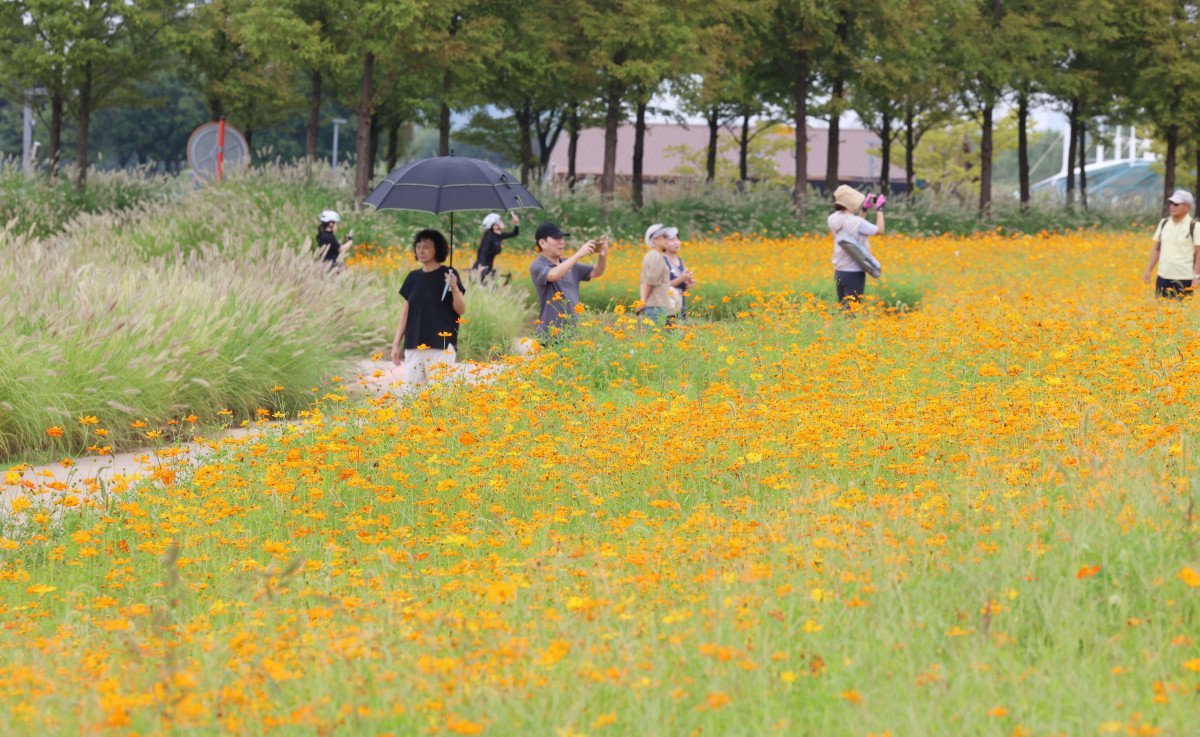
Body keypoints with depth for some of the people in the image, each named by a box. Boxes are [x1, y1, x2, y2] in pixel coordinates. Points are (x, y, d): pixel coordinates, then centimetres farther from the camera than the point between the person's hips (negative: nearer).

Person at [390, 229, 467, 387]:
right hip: (414, 346, 4)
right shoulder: (413, 277, 12)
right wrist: (396, 343, 12)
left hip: (441, 345, -4)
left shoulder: (448, 275, -1)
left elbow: (461, 309, -5)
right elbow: (406, 312, 16)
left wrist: (454, 287, -21)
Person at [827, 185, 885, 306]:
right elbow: (879, 231, -7)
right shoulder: (856, 222, -20)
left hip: (839, 272, 7)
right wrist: (879, 209, 4)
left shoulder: (833, 220, 1)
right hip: (854, 273, -7)